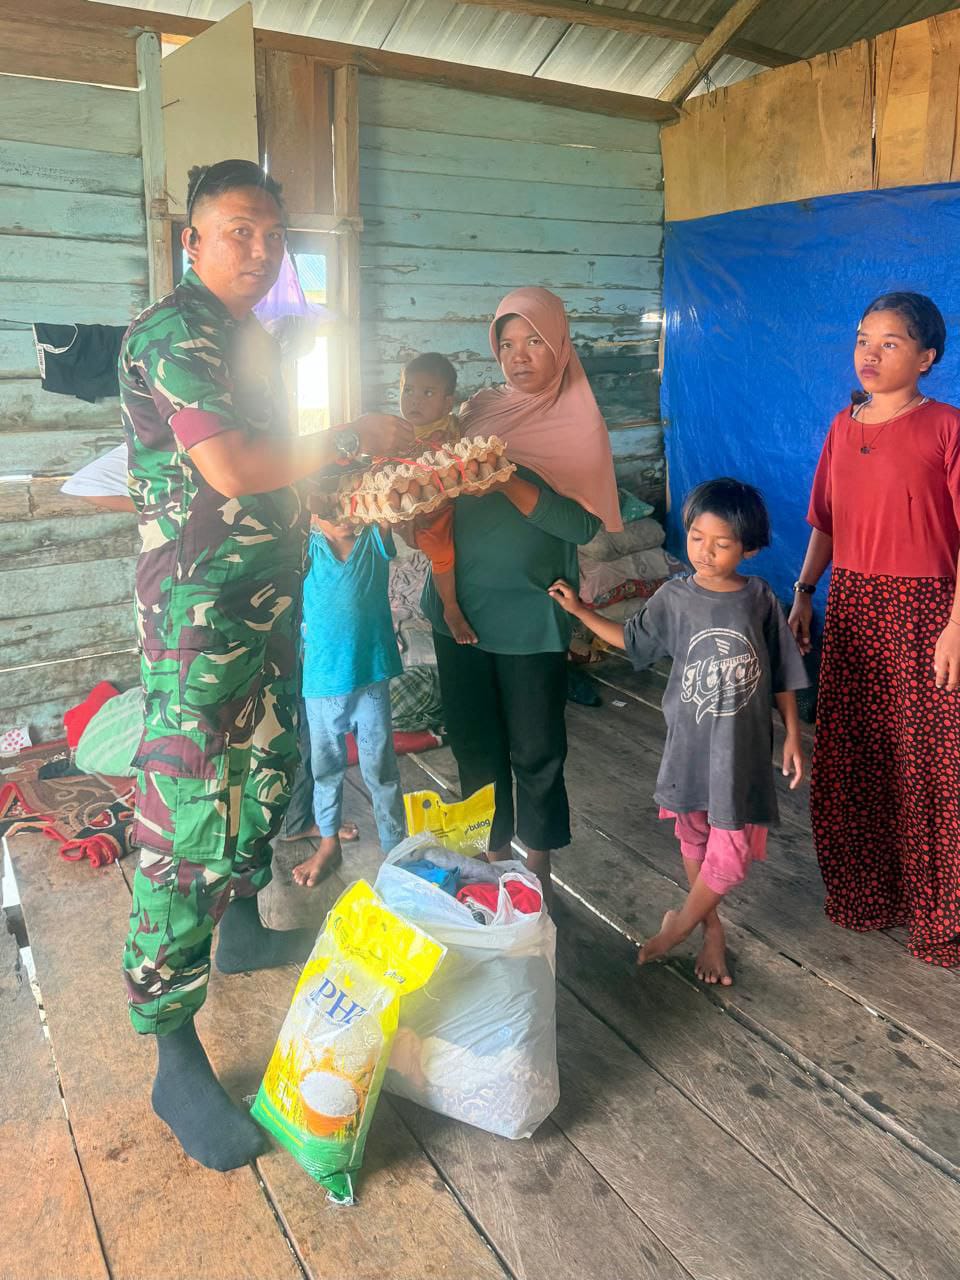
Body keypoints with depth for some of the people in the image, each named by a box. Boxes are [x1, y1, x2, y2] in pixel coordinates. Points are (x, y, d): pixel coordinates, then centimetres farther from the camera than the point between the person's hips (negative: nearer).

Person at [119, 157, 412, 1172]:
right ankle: (175, 1058, 7)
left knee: (268, 775, 22)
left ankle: (243, 929, 45)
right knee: (186, 830, -5)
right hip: (198, 622, -10)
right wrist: (355, 439, -16)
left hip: (269, 610, 10)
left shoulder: (251, 337, 16)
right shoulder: (170, 333, -14)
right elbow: (230, 469, -27)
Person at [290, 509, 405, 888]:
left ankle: (396, 849, 24)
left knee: (381, 771, 8)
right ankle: (328, 843, 35)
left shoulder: (374, 539, -4)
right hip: (321, 679, 1)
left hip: (371, 677, -1)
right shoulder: (307, 547, 0)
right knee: (325, 768, 16)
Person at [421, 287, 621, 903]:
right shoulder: (480, 408, 9)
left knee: (535, 752, 5)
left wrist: (508, 481, -26)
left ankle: (539, 871, 24)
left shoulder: (579, 422, -4)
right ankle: (493, 858, 32)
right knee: (475, 743, 13)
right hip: (460, 606, 5)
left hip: (530, 615, -4)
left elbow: (583, 524, -16)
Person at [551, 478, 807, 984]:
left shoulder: (760, 599, -6)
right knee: (694, 839, 13)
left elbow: (782, 674, 2)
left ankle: (681, 923, 24)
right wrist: (579, 610, 6)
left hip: (742, 748, -1)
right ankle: (712, 929, 35)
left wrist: (792, 736, 3)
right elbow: (632, 640, 13)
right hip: (689, 742, 1)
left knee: (731, 852, -1)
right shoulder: (673, 598, -4)